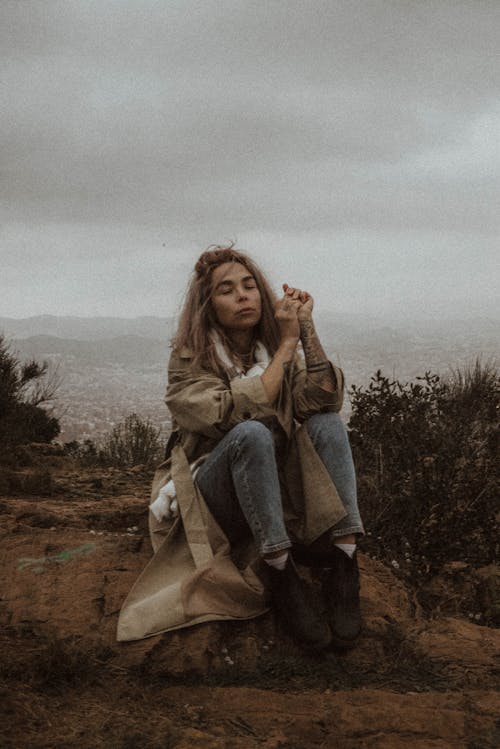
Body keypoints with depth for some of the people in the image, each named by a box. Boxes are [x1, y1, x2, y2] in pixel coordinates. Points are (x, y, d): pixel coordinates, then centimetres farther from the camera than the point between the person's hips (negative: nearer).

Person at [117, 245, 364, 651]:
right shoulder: (190, 358, -6)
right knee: (252, 433, -33)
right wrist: (287, 344, -19)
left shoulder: (279, 348, 6)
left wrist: (307, 329, -20)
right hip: (213, 503, -4)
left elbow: (323, 399, -14)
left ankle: (342, 565, -33)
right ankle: (279, 573, -35)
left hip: (278, 492, 4)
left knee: (328, 423, -21)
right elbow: (239, 412, -24)